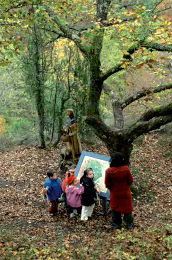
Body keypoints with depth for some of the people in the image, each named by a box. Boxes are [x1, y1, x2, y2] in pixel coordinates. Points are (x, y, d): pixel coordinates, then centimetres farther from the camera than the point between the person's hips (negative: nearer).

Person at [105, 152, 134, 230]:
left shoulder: (109, 171, -24)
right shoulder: (126, 169, -22)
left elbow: (107, 184, -13)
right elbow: (130, 181, -9)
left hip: (114, 194, 0)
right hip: (125, 193, 0)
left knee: (115, 209, 21)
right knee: (127, 208, 20)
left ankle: (116, 224, 37)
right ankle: (129, 225, 35)